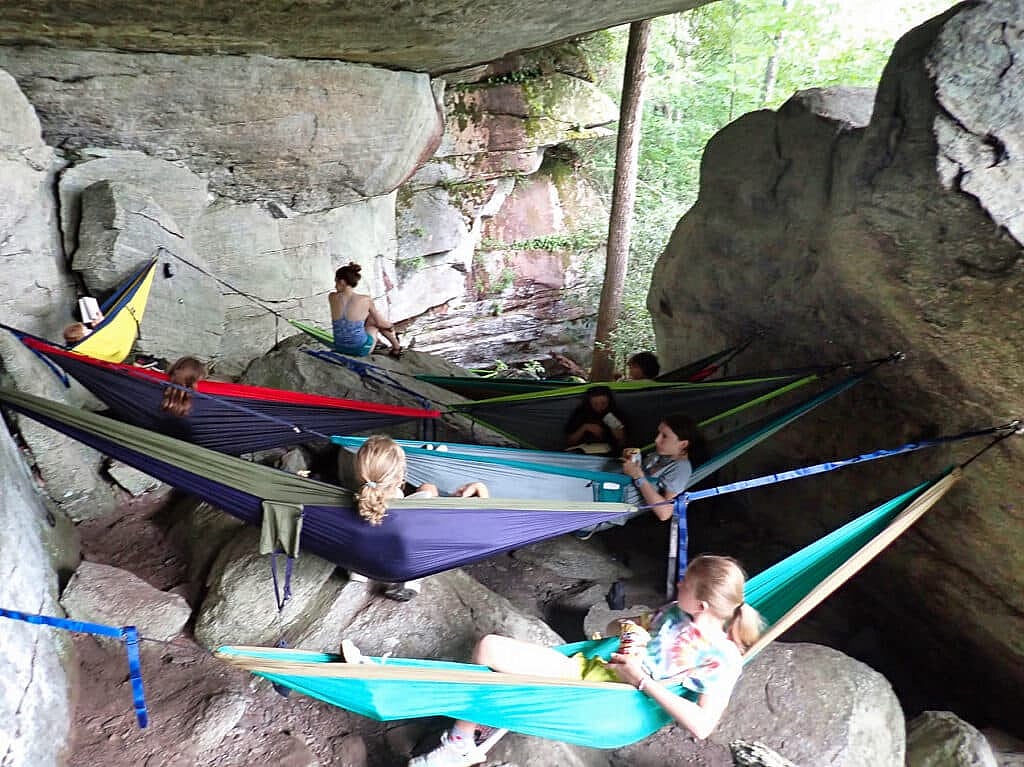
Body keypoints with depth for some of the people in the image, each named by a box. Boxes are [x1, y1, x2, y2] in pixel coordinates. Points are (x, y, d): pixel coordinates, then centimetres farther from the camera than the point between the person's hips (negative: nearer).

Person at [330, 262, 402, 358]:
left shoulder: (332, 298, -8)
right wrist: (391, 326, 21)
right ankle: (396, 347, 43)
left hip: (340, 348, 4)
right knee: (375, 318, 27)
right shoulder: (366, 300, -14)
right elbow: (380, 323, 1)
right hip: (361, 350, -4)